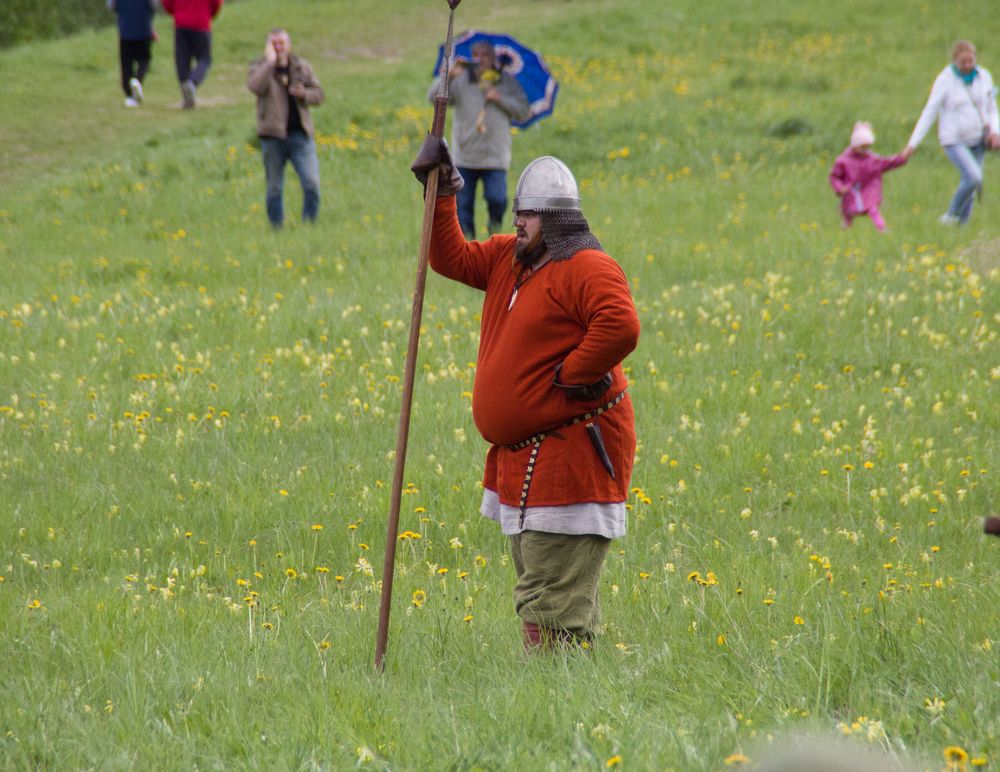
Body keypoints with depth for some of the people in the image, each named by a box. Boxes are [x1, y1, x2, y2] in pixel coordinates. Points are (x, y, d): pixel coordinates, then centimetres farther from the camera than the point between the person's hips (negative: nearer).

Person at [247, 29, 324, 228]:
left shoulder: (302, 67, 11)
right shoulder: (260, 67, 2)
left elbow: (318, 93, 13)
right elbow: (255, 86, -19)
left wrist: (304, 94, -8)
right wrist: (270, 61, -16)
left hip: (300, 135, 2)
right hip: (273, 136, -2)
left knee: (312, 183, -9)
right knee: (275, 189, 6)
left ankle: (309, 225, 1)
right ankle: (277, 226, 16)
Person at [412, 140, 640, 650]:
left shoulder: (587, 269, -15)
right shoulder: (508, 259, 14)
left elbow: (620, 327, -30)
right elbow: (452, 259, 22)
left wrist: (571, 373, -22)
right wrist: (441, 198, 11)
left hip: (571, 455, -10)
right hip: (520, 456, 10)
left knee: (552, 600, -12)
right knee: (536, 593, 14)